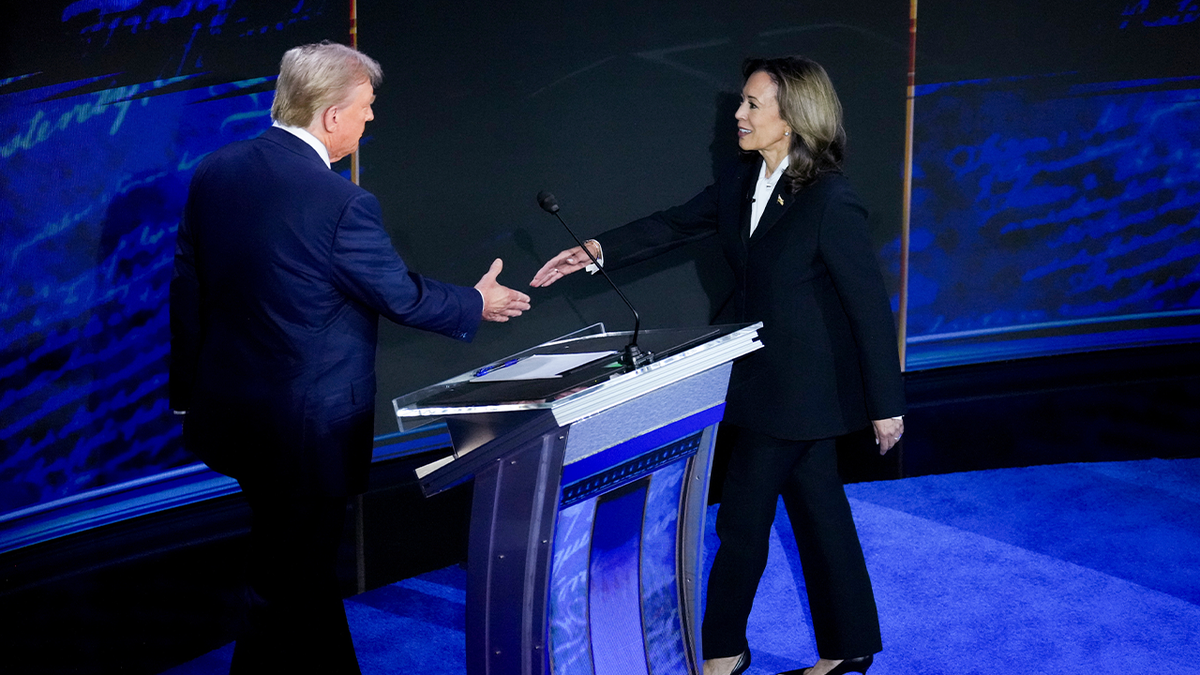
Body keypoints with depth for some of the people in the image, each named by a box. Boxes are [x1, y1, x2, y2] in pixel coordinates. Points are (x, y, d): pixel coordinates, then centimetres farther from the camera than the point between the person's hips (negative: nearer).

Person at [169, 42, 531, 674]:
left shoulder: (214, 172, -2)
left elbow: (188, 289, 6)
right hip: (307, 427, -8)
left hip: (227, 408, 8)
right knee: (289, 589, 7)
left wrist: (188, 392, 17)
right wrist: (478, 303, 9)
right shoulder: (342, 204, -23)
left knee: (305, 571, 24)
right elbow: (402, 295, -11)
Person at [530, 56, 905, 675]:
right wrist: (596, 252, -5)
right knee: (818, 513, 16)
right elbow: (675, 226, 9)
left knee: (742, 519, 2)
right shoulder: (741, 183, 2)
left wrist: (885, 404, -13)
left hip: (800, 388, -8)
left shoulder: (831, 203, -21)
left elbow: (870, 305, -17)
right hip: (770, 380, 8)